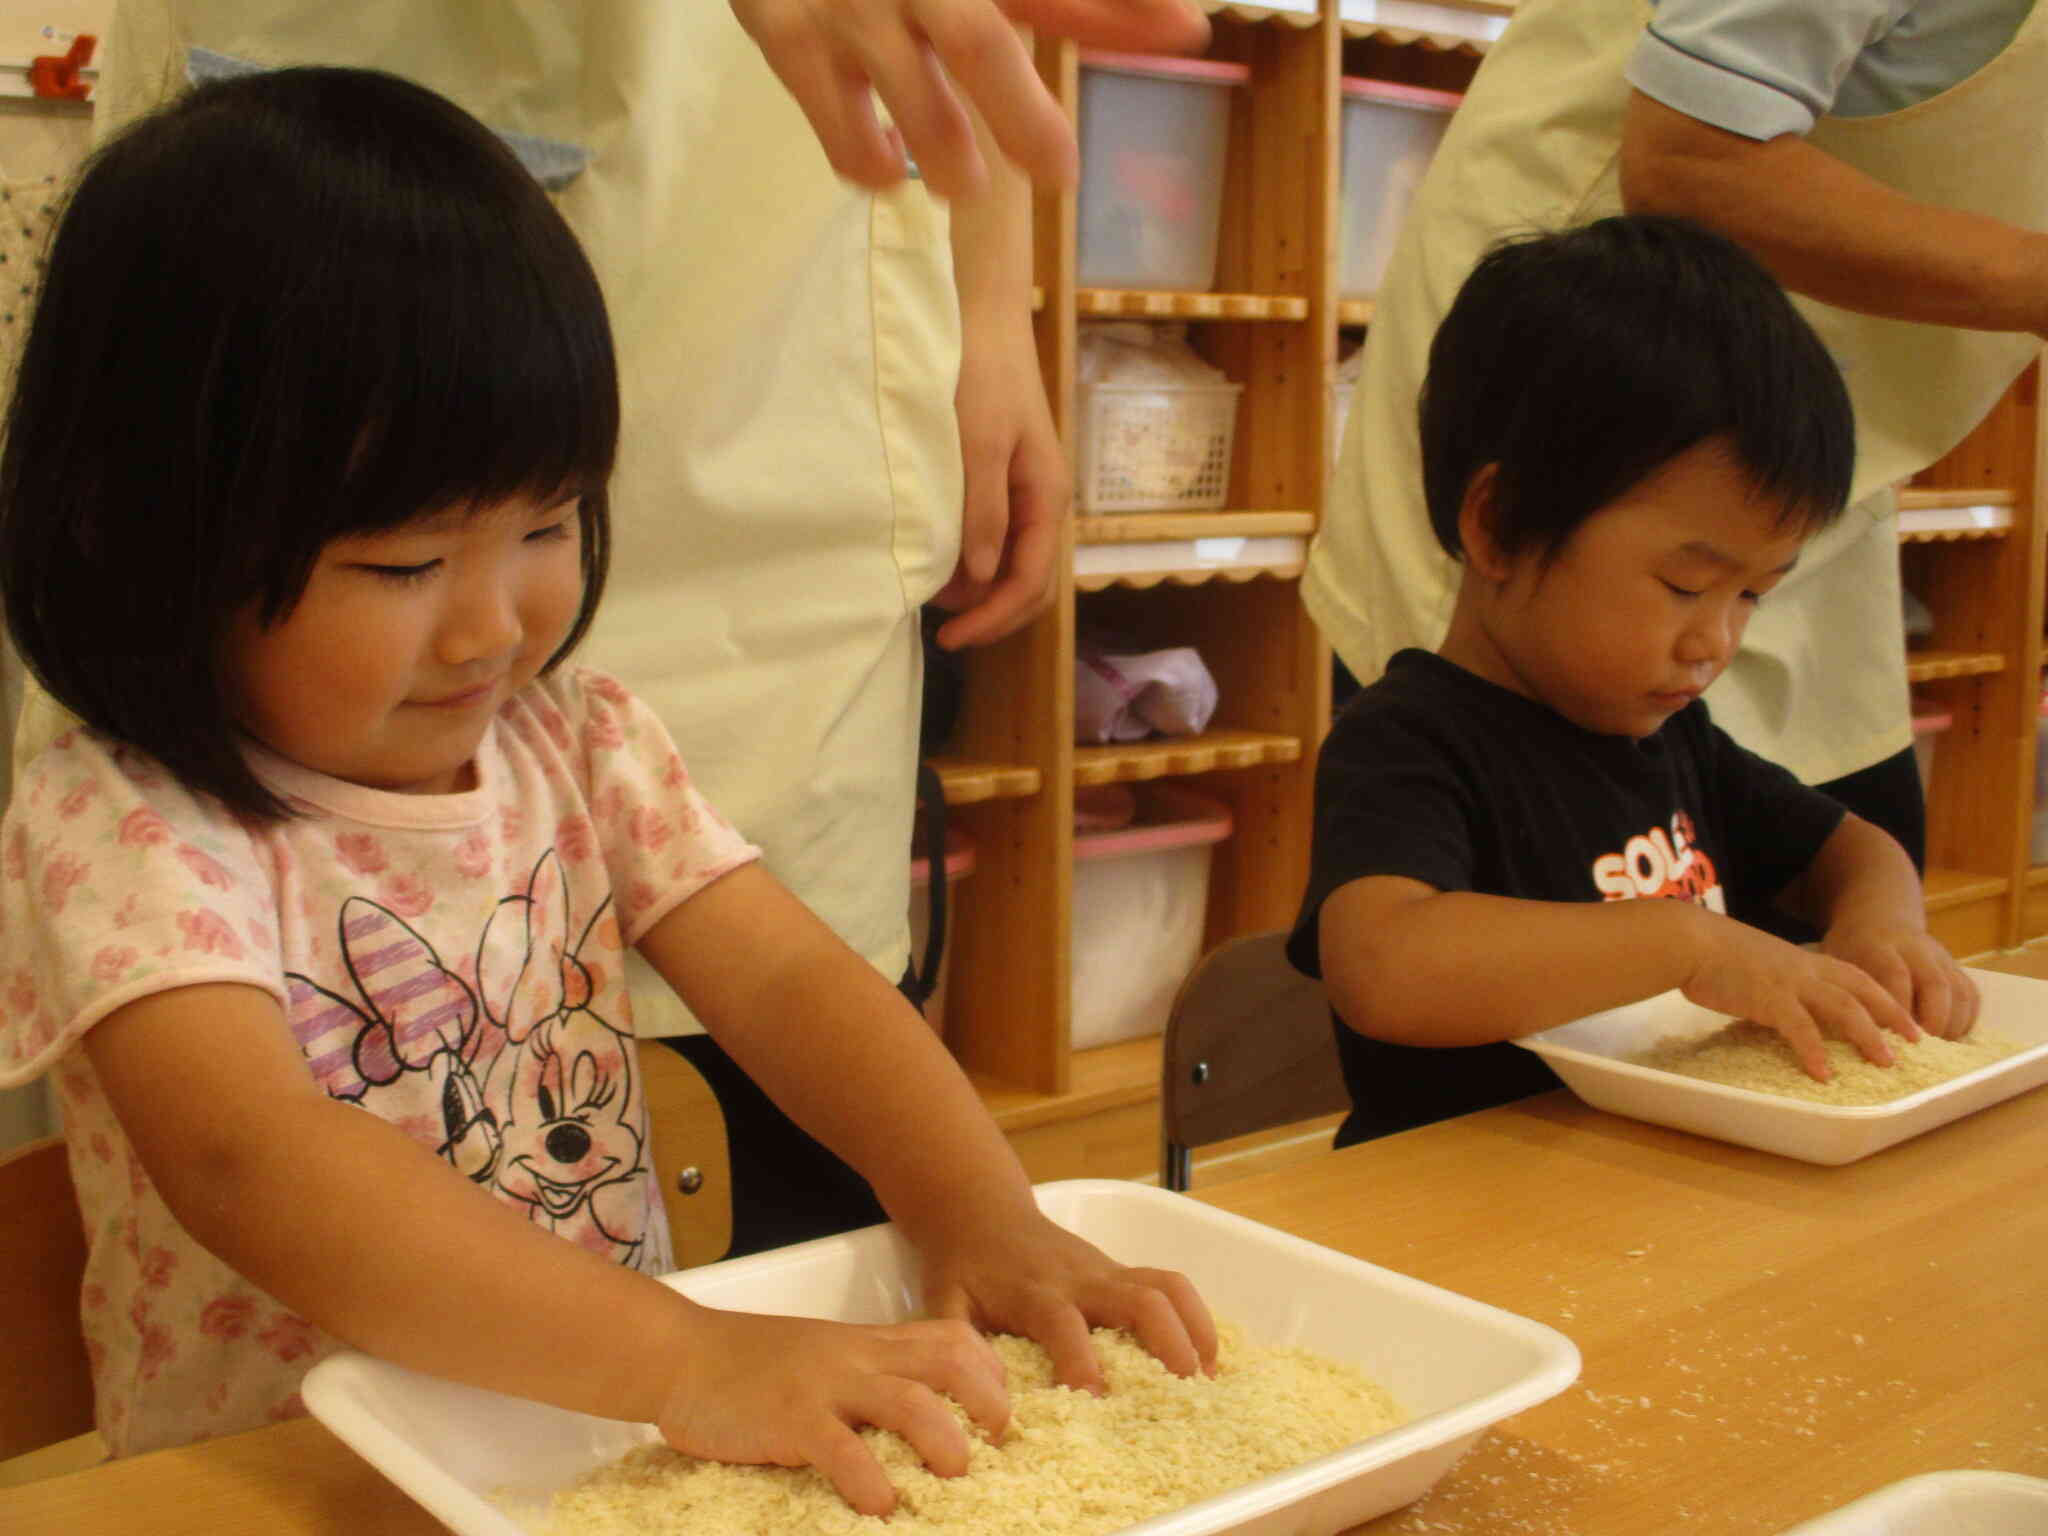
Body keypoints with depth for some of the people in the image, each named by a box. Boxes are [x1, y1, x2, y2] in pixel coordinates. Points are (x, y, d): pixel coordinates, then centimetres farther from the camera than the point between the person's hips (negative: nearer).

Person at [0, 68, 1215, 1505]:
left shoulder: (578, 741, 4)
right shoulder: (119, 826, -13)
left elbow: (785, 977, -4)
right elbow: (247, 1161, -27)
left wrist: (987, 1221, -21)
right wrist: (690, 1359, -37)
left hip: (611, 1439, 5)